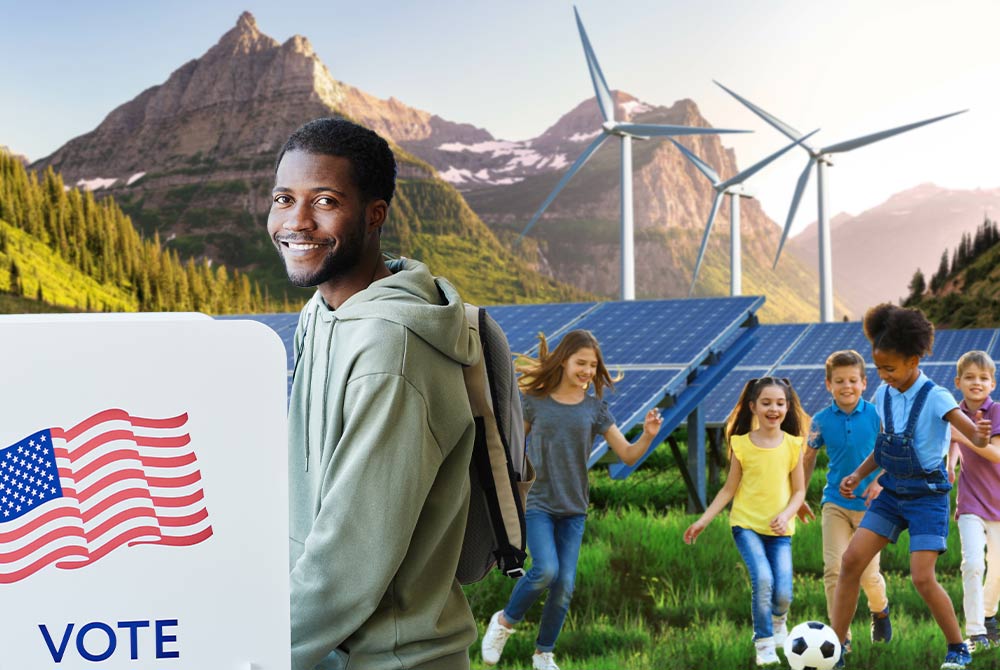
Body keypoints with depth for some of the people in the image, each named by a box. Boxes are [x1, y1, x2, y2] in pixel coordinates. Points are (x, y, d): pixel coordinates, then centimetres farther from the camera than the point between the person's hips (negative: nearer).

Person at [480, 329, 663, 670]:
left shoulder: (595, 408, 1)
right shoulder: (534, 400, -3)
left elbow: (628, 454, -2)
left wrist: (648, 435, -21)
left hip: (573, 509, 2)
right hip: (537, 504, -2)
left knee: (565, 585, -1)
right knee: (545, 570, -22)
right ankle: (504, 621, 3)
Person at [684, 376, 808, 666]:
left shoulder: (793, 445, 0)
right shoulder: (742, 444, -1)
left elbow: (799, 490, 3)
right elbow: (729, 489, 5)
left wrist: (786, 514, -16)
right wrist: (703, 520, -1)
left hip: (779, 529, 1)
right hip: (746, 524, -1)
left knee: (782, 593, -9)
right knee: (763, 580, -23)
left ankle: (778, 619, 30)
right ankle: (764, 643, -4)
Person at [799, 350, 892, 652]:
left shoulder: (876, 415, -7)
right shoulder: (822, 420, -2)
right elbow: (808, 457, 13)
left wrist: (879, 482, -18)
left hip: (868, 505, -1)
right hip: (835, 502, 1)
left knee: (868, 573, 4)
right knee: (834, 569, -11)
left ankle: (880, 610, 38)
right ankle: (841, 636, -2)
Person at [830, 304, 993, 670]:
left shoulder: (934, 398, -18)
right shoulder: (883, 395, 0)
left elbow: (975, 437, -26)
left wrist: (981, 436, -50)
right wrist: (858, 475, 3)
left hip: (928, 495, -6)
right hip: (892, 493, 6)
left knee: (922, 577, -12)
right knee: (851, 560, -4)